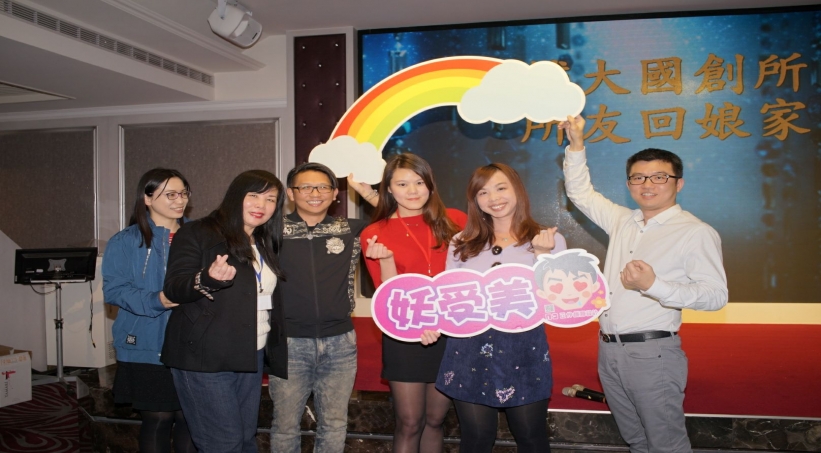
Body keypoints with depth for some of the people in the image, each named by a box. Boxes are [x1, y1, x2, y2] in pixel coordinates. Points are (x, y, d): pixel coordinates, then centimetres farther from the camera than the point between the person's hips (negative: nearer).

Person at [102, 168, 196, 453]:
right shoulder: (125, 242, 1)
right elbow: (114, 289, -7)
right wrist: (156, 301, -21)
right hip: (147, 349, -2)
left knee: (189, 419, 6)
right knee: (157, 419, 3)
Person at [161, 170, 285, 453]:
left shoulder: (266, 244, 13)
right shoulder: (196, 233, -7)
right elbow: (174, 288, -17)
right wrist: (208, 279, -34)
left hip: (250, 357, 7)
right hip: (204, 358, -7)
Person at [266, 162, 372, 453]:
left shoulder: (351, 230, 5)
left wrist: (366, 191, -2)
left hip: (340, 342, 2)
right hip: (289, 343, -2)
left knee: (334, 424, 13)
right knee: (286, 423, 10)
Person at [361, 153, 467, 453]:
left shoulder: (454, 221, -1)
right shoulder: (375, 234, -4)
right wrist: (385, 258, -23)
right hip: (405, 338, -1)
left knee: (435, 420, 14)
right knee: (409, 424, 6)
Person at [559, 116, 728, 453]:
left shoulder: (696, 233, -9)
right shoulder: (623, 221, 11)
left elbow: (716, 295, -15)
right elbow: (580, 193, 21)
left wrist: (654, 285, -27)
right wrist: (576, 144, 11)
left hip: (652, 353, -6)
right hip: (609, 350, 7)